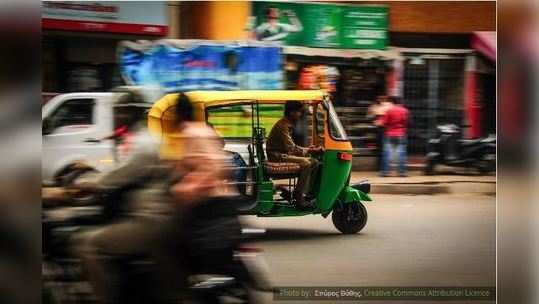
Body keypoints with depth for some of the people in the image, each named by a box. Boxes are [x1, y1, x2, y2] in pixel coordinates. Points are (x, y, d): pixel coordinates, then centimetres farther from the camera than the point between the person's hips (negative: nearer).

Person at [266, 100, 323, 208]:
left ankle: (307, 193, 1)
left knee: (314, 162, 1)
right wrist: (309, 151, -17)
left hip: (284, 154, 10)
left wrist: (307, 149, 7)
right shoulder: (283, 126, -18)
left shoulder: (288, 125, 15)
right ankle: (299, 197, -23)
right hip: (277, 156, -10)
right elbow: (290, 149, -22)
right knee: (306, 163, -26)